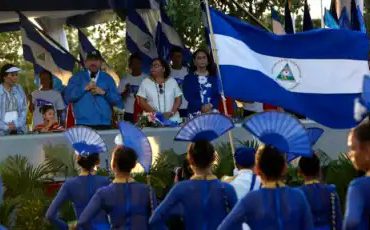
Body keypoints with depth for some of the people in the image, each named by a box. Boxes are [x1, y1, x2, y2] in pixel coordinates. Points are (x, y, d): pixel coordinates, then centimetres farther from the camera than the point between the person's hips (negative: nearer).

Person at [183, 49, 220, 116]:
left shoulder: (213, 78, 15)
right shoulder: (189, 79, 8)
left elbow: (217, 95, 8)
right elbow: (188, 96, -2)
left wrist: (210, 105, -12)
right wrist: (201, 107, -16)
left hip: (212, 110, 2)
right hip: (196, 113, -2)